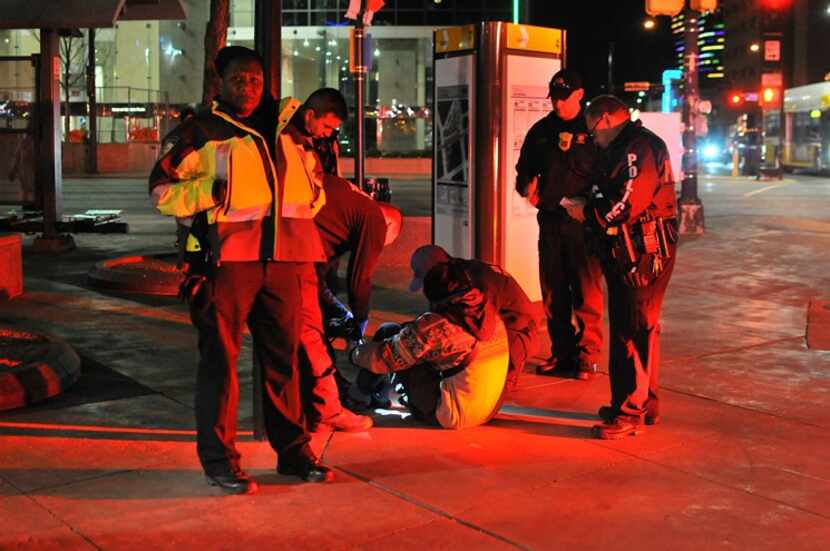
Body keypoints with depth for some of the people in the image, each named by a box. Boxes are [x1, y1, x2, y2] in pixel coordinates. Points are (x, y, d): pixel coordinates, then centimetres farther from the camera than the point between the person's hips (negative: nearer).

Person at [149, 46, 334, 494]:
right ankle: (218, 459, 6)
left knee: (283, 357, 10)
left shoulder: (285, 129, 19)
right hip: (229, 257, -5)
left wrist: (302, 212, 16)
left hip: (283, 258, 5)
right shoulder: (199, 132, 4)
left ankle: (293, 450, 21)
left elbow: (313, 183, 34)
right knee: (220, 357, -2)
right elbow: (162, 191, 0)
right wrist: (214, 189, -11)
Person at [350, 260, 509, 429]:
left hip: (451, 417, -7)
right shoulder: (490, 313, -1)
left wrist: (355, 353, 14)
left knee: (388, 332, 2)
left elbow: (383, 358, -8)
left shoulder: (435, 326, -20)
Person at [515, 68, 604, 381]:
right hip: (550, 220, 5)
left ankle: (587, 355, 5)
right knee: (553, 293, 9)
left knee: (587, 292, -4)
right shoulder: (541, 131, 14)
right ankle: (561, 353, 20)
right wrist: (527, 185, 1)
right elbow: (524, 169, 23)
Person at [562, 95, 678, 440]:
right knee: (641, 330, 18)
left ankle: (628, 413, -2)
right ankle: (645, 403, 29)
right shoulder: (628, 146, 20)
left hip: (641, 255, -11)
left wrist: (585, 213, -10)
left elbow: (626, 204, -22)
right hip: (640, 252, 11)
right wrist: (589, 207, 8)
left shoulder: (638, 147, -15)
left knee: (631, 333, -7)